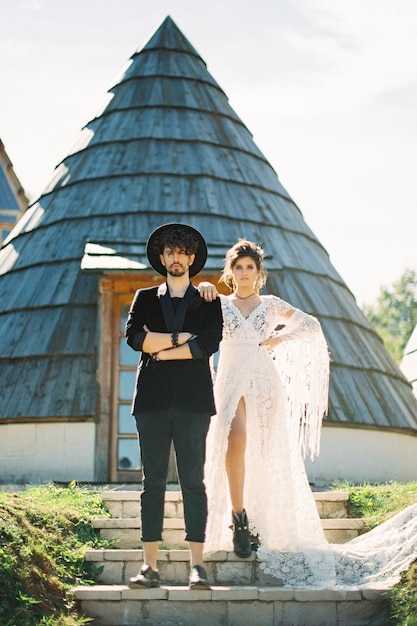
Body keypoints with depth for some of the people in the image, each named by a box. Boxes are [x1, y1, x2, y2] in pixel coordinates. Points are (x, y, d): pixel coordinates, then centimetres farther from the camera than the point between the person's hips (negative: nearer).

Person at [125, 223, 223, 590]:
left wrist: (160, 349, -2)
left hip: (193, 398, -1)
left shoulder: (208, 302, 14)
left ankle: (197, 565, -4)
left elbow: (209, 344, -2)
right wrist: (181, 338, -4)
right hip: (152, 399, 2)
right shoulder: (145, 299, 19)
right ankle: (150, 566, 0)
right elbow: (134, 337, 1)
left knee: (193, 481, -5)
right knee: (153, 481, -1)